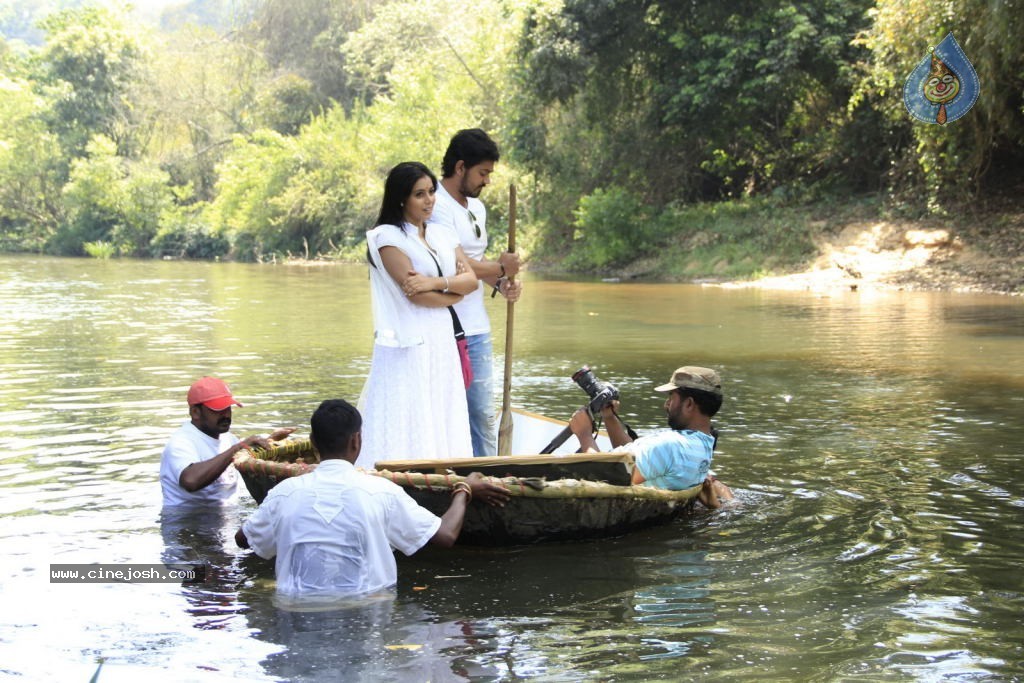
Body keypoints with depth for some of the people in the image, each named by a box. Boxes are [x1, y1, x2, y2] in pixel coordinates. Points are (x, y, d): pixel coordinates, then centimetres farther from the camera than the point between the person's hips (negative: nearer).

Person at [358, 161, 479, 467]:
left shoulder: (440, 235, 15)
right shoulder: (386, 236, -5)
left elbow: (471, 279, 3)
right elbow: (414, 294, -14)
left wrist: (434, 283, -13)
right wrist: (453, 289, 1)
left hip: (443, 344, 7)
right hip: (407, 347, -7)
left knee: (443, 427, 6)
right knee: (407, 431, -7)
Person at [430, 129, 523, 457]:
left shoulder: (477, 207, 16)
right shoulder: (437, 206, -14)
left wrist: (501, 284, 4)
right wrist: (502, 269, -4)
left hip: (477, 330, 9)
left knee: (483, 414, 12)